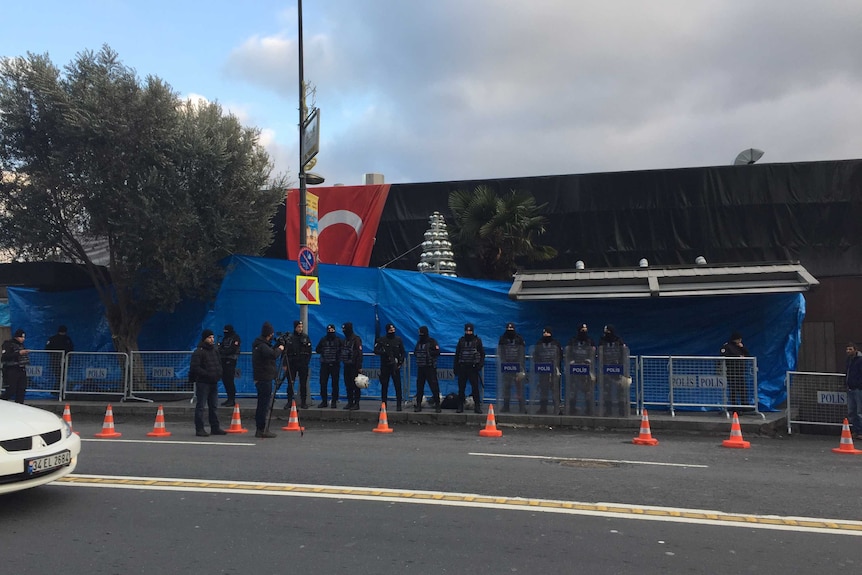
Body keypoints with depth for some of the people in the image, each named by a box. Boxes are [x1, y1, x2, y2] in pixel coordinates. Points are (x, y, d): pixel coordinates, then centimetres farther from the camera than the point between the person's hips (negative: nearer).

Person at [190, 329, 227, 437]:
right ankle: (199, 429, 1)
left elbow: (219, 364, 23)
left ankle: (215, 428, 19)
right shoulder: (199, 352, -10)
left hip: (214, 382, 8)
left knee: (214, 406, 12)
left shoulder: (215, 350, 14)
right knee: (200, 406, -3)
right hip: (203, 382, -8)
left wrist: (219, 373, 2)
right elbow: (195, 368, -18)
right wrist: (208, 374, -23)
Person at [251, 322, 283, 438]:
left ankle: (260, 429, 19)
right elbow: (273, 355, -30)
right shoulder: (262, 345, -17)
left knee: (262, 404, 14)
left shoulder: (260, 344, 15)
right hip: (264, 378, -10)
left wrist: (276, 348, 7)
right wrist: (279, 349, -13)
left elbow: (270, 353, 20)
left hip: (261, 378, 10)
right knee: (264, 404, -6)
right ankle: (262, 429, -4)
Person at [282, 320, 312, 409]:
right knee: (290, 384, 2)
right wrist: (284, 364, -6)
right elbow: (285, 352, 0)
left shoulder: (306, 337, 4)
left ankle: (303, 402, 10)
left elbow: (309, 351, 5)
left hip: (303, 364, 0)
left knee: (303, 384, 3)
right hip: (291, 363, 0)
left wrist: (306, 362, -5)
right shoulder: (289, 338, 1)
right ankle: (289, 402, 9)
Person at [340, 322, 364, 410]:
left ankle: (356, 403, -2)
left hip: (354, 366, -8)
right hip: (347, 366, 8)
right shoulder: (346, 339, 15)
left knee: (356, 386, -5)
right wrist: (343, 361, 13)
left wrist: (359, 366, -18)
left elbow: (359, 353, -14)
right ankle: (350, 402, 16)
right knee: (348, 385, 9)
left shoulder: (356, 339, -10)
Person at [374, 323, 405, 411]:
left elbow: (403, 353, 10)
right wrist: (384, 353, -16)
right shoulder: (381, 340, 3)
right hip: (384, 366, 0)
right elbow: (376, 351, 0)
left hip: (395, 366, 0)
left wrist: (401, 362, -2)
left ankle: (398, 405, 0)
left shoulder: (398, 340, 6)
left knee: (398, 386, -4)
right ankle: (384, 404, 14)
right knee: (384, 386, 5)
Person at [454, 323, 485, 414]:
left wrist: (481, 364, -7)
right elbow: (457, 354, 13)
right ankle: (460, 407, 8)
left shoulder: (477, 340, 5)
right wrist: (456, 367, 7)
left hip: (473, 367, -2)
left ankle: (477, 406, 2)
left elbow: (482, 353, 7)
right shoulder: (461, 340, 10)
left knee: (475, 387, -4)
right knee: (461, 388, 3)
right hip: (462, 367, 2)